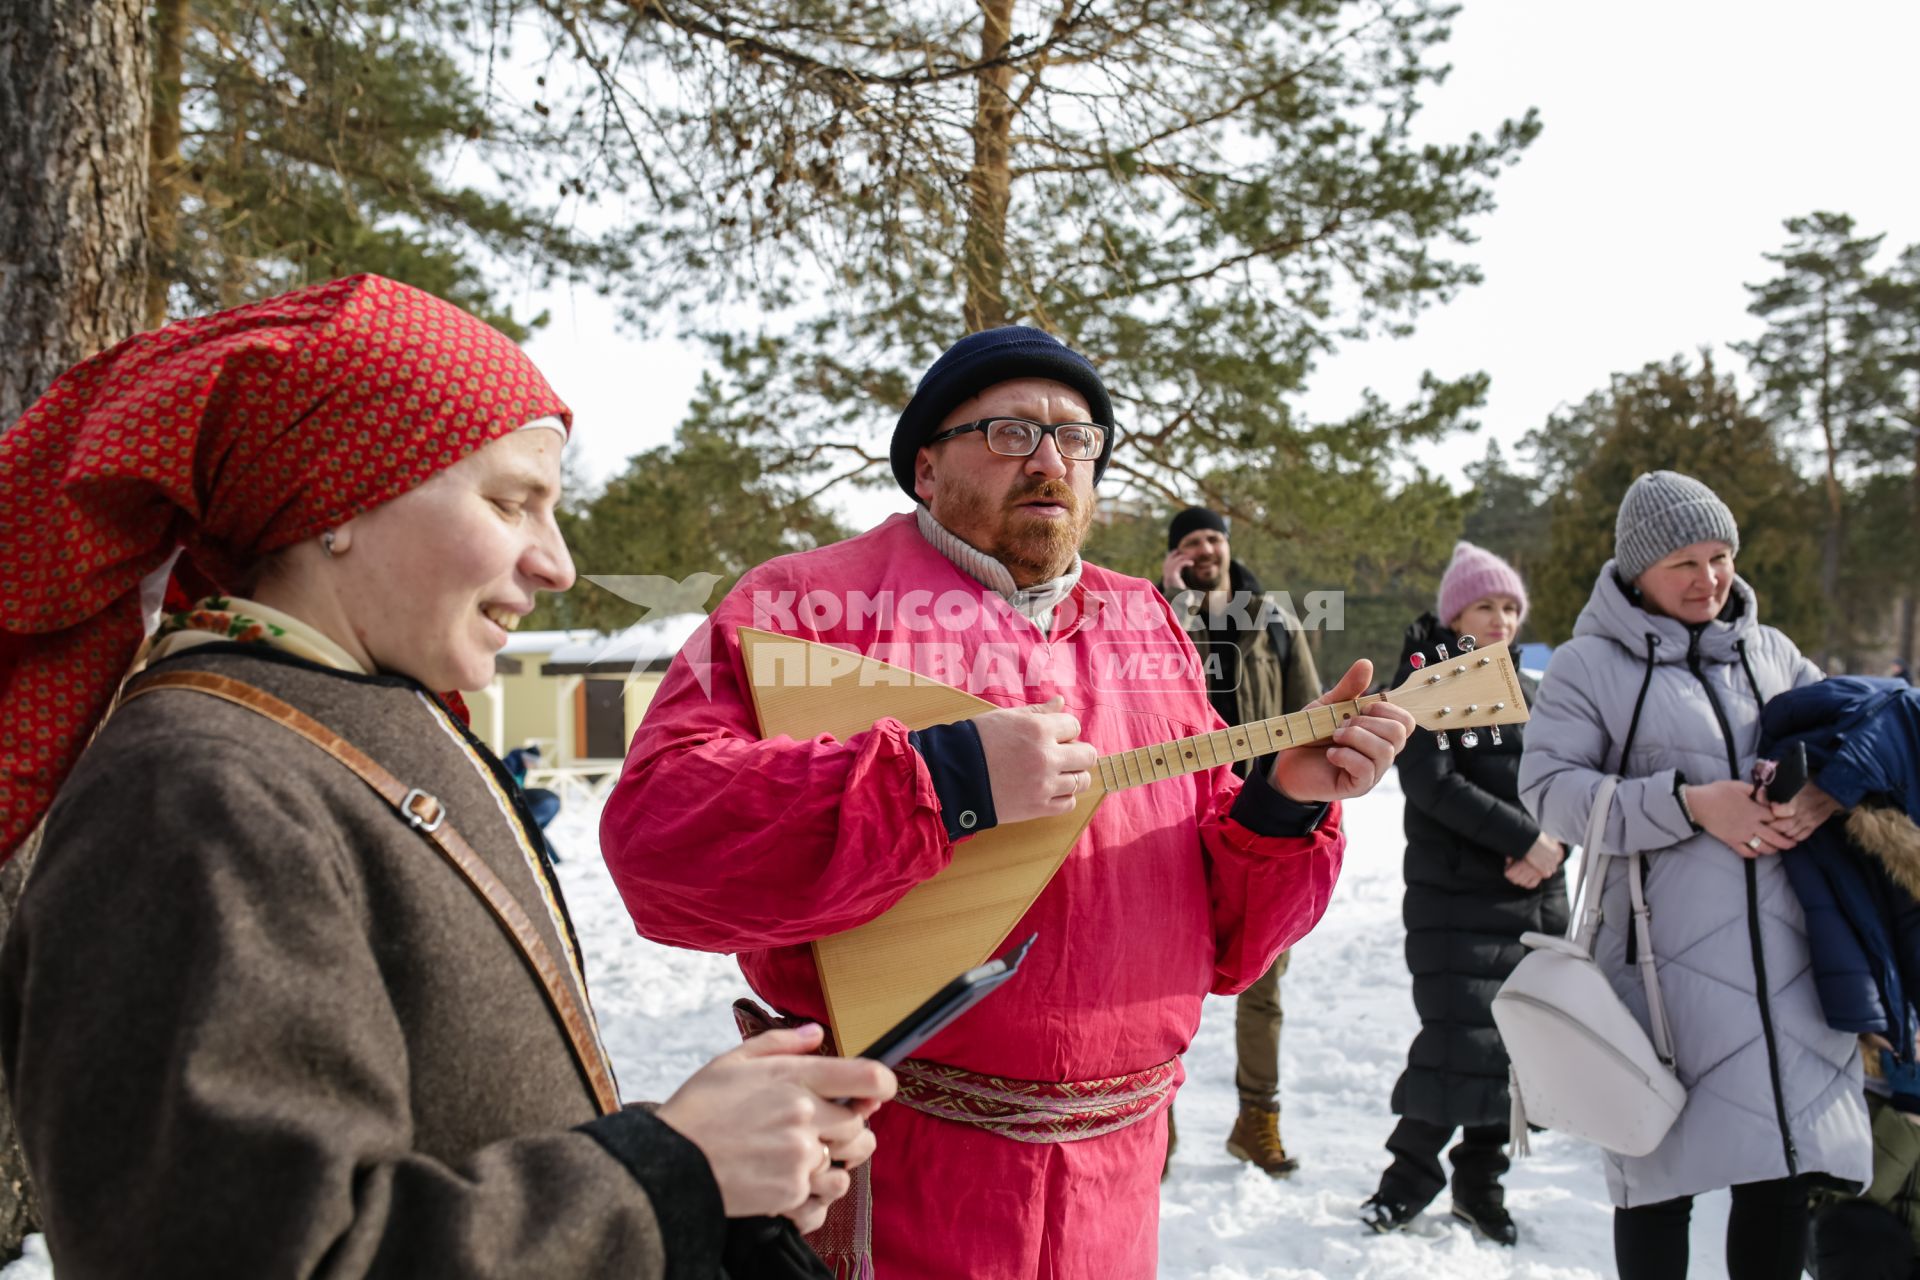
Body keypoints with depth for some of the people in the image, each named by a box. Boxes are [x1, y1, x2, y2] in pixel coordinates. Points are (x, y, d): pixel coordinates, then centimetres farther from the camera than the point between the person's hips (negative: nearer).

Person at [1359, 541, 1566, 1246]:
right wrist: (1525, 837, -17)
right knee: (1459, 1038, -8)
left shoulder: (1533, 693, 15)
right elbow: (1433, 783, -14)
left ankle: (1480, 1179, 23)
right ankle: (1413, 1169, 13)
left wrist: (1553, 848, -8)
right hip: (1456, 899, -5)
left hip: (1539, 896, 5)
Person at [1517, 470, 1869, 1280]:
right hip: (1666, 956, -4)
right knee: (1664, 1168, 5)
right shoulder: (1589, 664, 1)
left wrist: (1825, 796, -6)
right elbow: (1547, 789, -8)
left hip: (1785, 948, 4)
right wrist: (1687, 804, -17)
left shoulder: (1772, 654, 14)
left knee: (1785, 1168, 7)